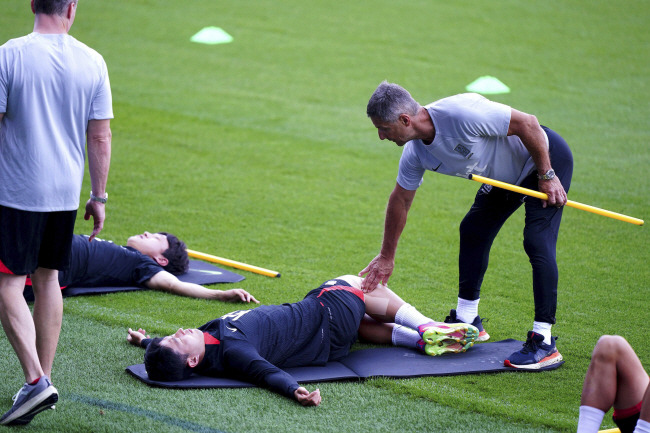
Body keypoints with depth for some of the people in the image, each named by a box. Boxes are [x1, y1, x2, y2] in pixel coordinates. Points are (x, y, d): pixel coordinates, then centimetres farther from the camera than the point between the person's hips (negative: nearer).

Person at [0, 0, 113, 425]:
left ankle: (35, 380, -14)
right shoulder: (93, 62, 0)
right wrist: (99, 197, 12)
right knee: (47, 278, 17)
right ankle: (45, 379, 21)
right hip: (66, 192, 5)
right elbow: (100, 138, 3)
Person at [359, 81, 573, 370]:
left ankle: (544, 342, -15)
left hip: (548, 158, -8)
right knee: (473, 230, 10)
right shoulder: (415, 153, -10)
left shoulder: (459, 113, -36)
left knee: (537, 243, -18)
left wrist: (547, 176, -22)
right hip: (506, 177, 8)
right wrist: (386, 257, 14)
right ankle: (467, 321, 24)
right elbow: (400, 201, 6)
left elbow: (527, 122, -29)